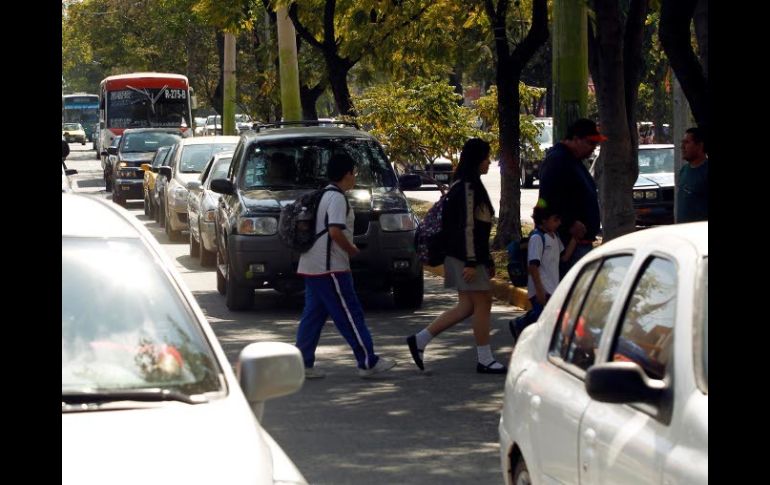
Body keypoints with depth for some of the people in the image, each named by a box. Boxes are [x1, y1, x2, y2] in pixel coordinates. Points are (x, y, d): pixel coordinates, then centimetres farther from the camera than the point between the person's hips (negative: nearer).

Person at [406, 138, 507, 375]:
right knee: (482, 302, -4)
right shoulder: (468, 187, -15)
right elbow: (467, 226, -19)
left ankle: (419, 339, 11)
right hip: (467, 256, -10)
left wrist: (486, 260, 23)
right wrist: (471, 262, -21)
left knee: (467, 306, 10)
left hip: (466, 256, 10)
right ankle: (484, 360, 2)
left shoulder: (468, 185, 17)